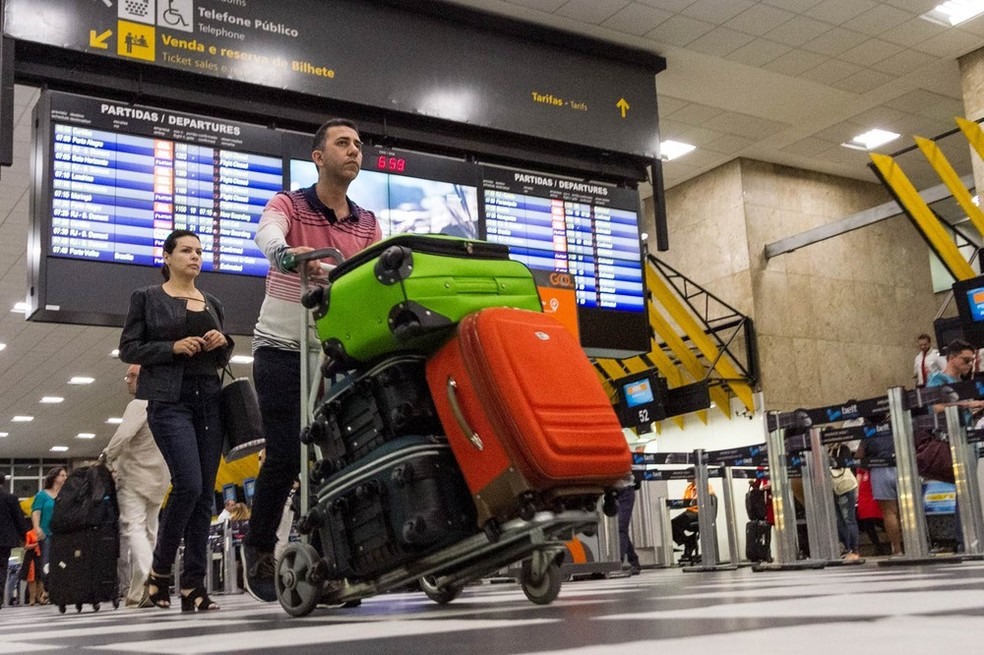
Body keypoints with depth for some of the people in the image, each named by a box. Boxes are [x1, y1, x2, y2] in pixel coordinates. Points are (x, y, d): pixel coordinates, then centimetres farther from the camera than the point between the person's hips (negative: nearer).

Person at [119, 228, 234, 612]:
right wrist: (174, 347, -14)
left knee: (205, 492, 0)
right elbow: (128, 349, 0)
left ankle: (193, 585, 3)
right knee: (188, 485, -18)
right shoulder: (146, 298, 6)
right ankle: (160, 569, 3)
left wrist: (223, 343, 0)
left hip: (209, 399, 5)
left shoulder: (213, 304, 19)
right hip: (169, 400, -5)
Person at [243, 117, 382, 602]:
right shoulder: (288, 206, -2)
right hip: (283, 350, -4)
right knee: (287, 454, -8)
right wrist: (294, 255, -48)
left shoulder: (368, 224, 11)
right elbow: (268, 239, -25)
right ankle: (258, 548, 13)